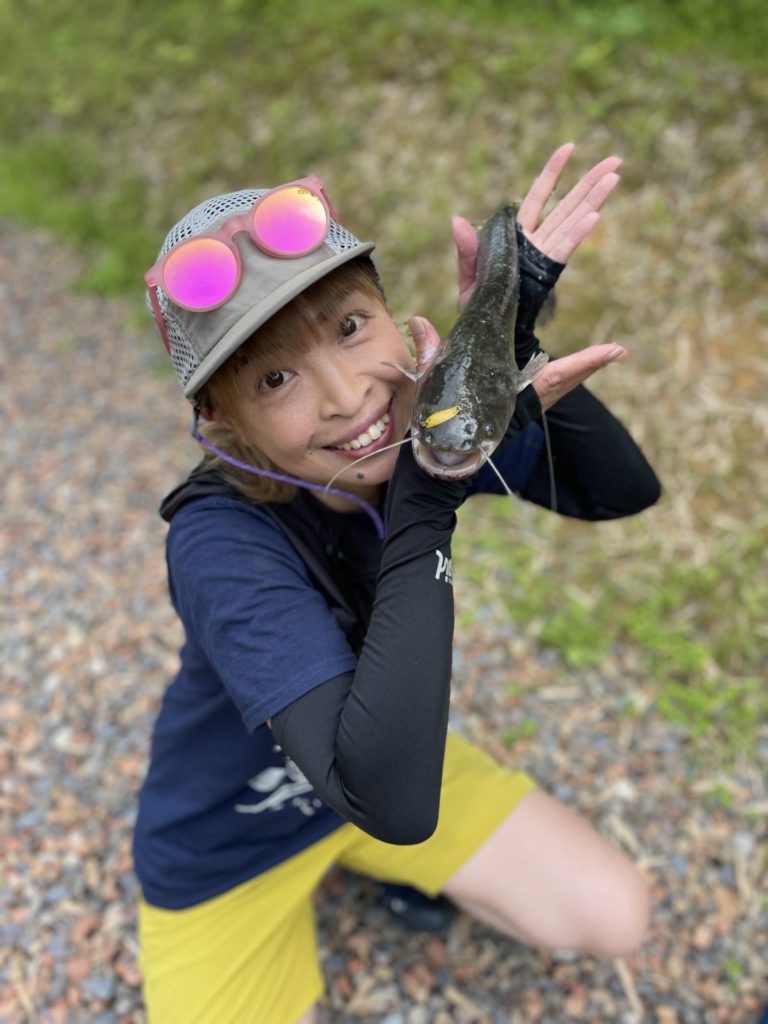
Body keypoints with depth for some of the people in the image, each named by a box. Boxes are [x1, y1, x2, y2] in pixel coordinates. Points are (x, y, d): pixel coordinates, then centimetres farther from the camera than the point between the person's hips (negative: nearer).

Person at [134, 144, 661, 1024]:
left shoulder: (430, 414, -21)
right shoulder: (220, 544, -38)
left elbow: (622, 490, -13)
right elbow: (392, 799, -46)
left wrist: (513, 356, -30)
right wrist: (425, 500, -45)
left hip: (389, 755, 5)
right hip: (228, 848, -4)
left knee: (614, 920, 1)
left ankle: (364, 863, 22)